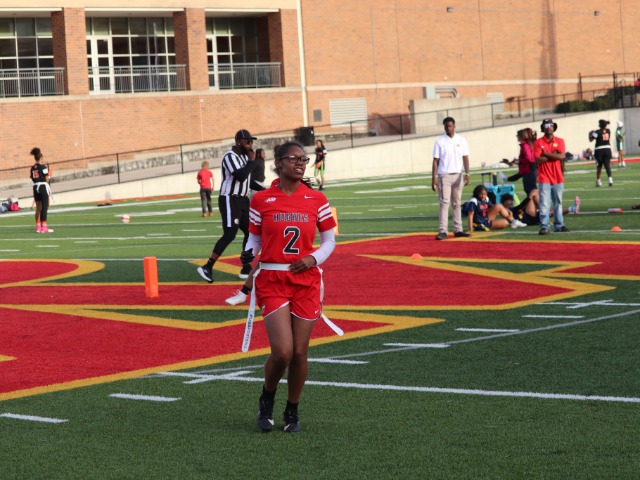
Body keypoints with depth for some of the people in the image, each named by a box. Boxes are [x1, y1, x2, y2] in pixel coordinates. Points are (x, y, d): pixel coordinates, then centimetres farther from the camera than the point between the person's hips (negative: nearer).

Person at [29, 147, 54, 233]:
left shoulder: (32, 168, 7)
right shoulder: (43, 167, -10)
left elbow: (31, 178, 4)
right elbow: (47, 179, -11)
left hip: (35, 187, 6)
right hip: (43, 186, -6)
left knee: (38, 208, 13)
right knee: (45, 207, -1)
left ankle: (38, 226, 16)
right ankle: (44, 227, -4)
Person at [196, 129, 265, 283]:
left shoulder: (244, 157, 14)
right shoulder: (230, 156, -16)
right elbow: (241, 176, -28)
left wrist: (263, 189, 12)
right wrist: (252, 161, -15)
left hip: (242, 200, 10)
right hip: (230, 200, -10)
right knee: (229, 235, -15)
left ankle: (246, 269, 20)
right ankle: (207, 267, -14)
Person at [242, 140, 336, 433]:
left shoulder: (316, 200, 3)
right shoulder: (261, 200, 0)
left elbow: (329, 241, 10)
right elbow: (255, 238, 8)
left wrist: (314, 258, -9)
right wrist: (248, 254, -14)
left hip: (306, 280, 2)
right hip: (272, 280, -2)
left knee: (300, 352, 2)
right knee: (282, 351, -13)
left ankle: (292, 412, 22)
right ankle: (267, 400, 16)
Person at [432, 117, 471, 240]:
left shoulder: (461, 140, 7)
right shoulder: (439, 142, 1)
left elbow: (465, 158, 5)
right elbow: (435, 161, 0)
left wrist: (467, 174, -8)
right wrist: (433, 179, -6)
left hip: (458, 175, 3)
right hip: (444, 175, -3)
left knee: (456, 203, 7)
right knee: (444, 203, -8)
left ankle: (458, 230, 10)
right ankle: (443, 231, -12)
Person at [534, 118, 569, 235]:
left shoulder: (560, 141, 6)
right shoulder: (538, 142, -1)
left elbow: (561, 156, -10)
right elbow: (537, 159, -12)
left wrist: (546, 154, -10)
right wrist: (553, 156, -10)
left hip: (558, 178, 3)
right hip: (544, 179, -3)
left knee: (558, 203, 11)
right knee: (544, 204, -9)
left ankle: (559, 225, 19)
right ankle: (544, 227, -11)